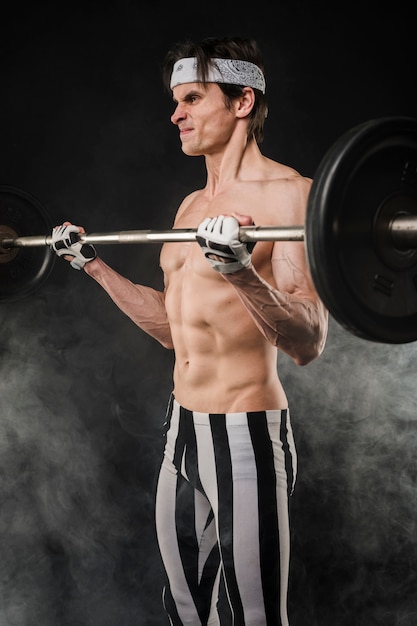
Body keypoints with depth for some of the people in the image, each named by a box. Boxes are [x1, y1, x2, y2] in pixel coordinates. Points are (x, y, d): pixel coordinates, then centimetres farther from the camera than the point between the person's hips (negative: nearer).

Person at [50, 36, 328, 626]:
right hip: (181, 426, 9)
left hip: (247, 436, -8)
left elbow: (309, 344, -21)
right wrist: (93, 265, 18)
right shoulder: (192, 206, 13)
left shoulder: (286, 192, -14)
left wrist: (241, 271, -37)